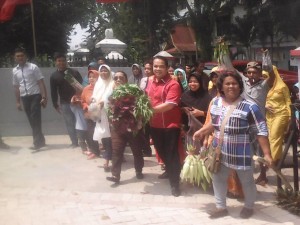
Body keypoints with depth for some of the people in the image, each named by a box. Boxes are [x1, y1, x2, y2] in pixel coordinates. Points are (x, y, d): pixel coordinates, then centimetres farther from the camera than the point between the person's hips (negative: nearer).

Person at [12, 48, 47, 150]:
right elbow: (16, 87, 14)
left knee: (35, 119, -12)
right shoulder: (15, 71, 9)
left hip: (35, 96, -5)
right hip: (25, 97, 5)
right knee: (31, 120, 8)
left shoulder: (33, 67, -5)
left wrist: (44, 97, -16)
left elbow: (41, 83, -8)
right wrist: (18, 102, 13)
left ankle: (38, 142, -10)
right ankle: (40, 140, 19)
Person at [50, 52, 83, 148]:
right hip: (64, 103, 1)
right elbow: (53, 92, 5)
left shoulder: (74, 72, 2)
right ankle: (74, 142, 16)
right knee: (70, 124, 6)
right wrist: (56, 105, 1)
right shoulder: (54, 76, 4)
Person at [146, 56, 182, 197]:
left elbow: (169, 105, -24)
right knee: (162, 152, 21)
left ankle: (175, 183, 17)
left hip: (170, 125, -7)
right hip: (155, 125, 7)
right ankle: (170, 172, 44)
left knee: (171, 155, 3)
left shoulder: (173, 84, -15)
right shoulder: (151, 82, 7)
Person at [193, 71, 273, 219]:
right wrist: (201, 132, 9)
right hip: (219, 151, 5)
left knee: (246, 180, 14)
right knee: (218, 178, 17)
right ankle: (221, 207, 37)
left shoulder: (249, 107, -18)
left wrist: (267, 154, -19)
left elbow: (261, 131, -16)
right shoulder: (215, 102, 0)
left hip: (241, 153, -5)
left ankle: (249, 207, 39)